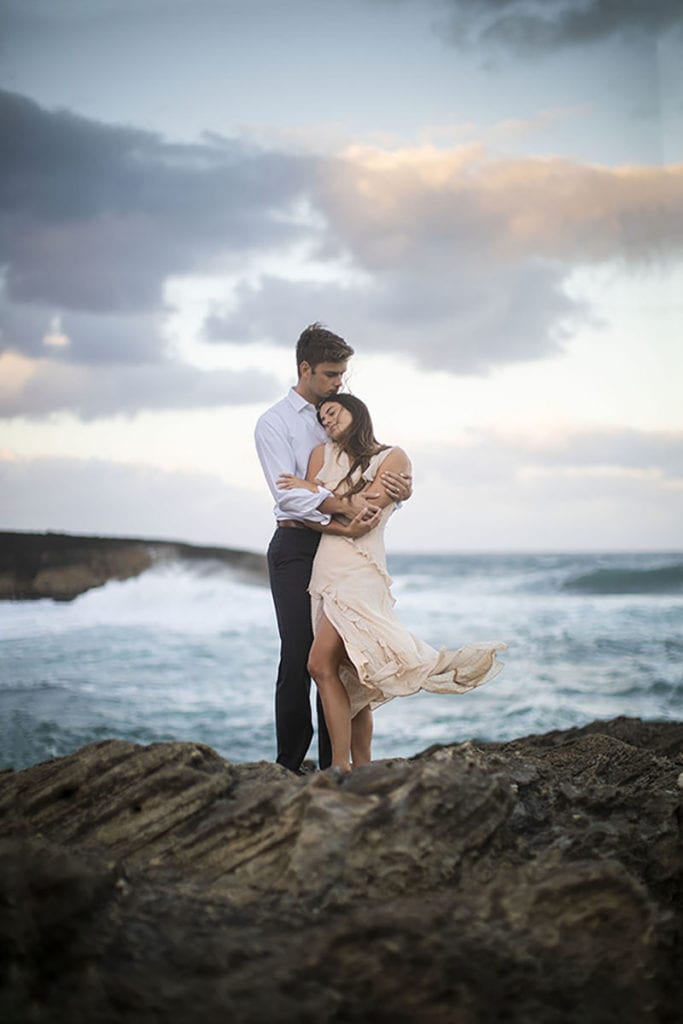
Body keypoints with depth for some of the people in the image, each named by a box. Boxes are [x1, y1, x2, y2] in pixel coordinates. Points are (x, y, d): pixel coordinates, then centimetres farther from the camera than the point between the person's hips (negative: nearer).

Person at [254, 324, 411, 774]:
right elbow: (289, 493, -13)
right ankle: (290, 766, -1)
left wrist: (402, 486, -12)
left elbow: (378, 465, 13)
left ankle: (333, 765, 8)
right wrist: (345, 505, -27)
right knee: (299, 657, -7)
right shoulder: (274, 422, 0)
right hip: (297, 546, -5)